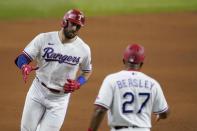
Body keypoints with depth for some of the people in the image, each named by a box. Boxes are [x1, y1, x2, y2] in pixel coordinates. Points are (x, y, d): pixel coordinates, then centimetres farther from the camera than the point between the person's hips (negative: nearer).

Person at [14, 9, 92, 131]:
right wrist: (24, 66, -35)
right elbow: (22, 58, -11)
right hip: (38, 92, 1)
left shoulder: (83, 49, -9)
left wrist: (77, 84, -12)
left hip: (60, 97, -1)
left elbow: (87, 71, 8)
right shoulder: (44, 39, -10)